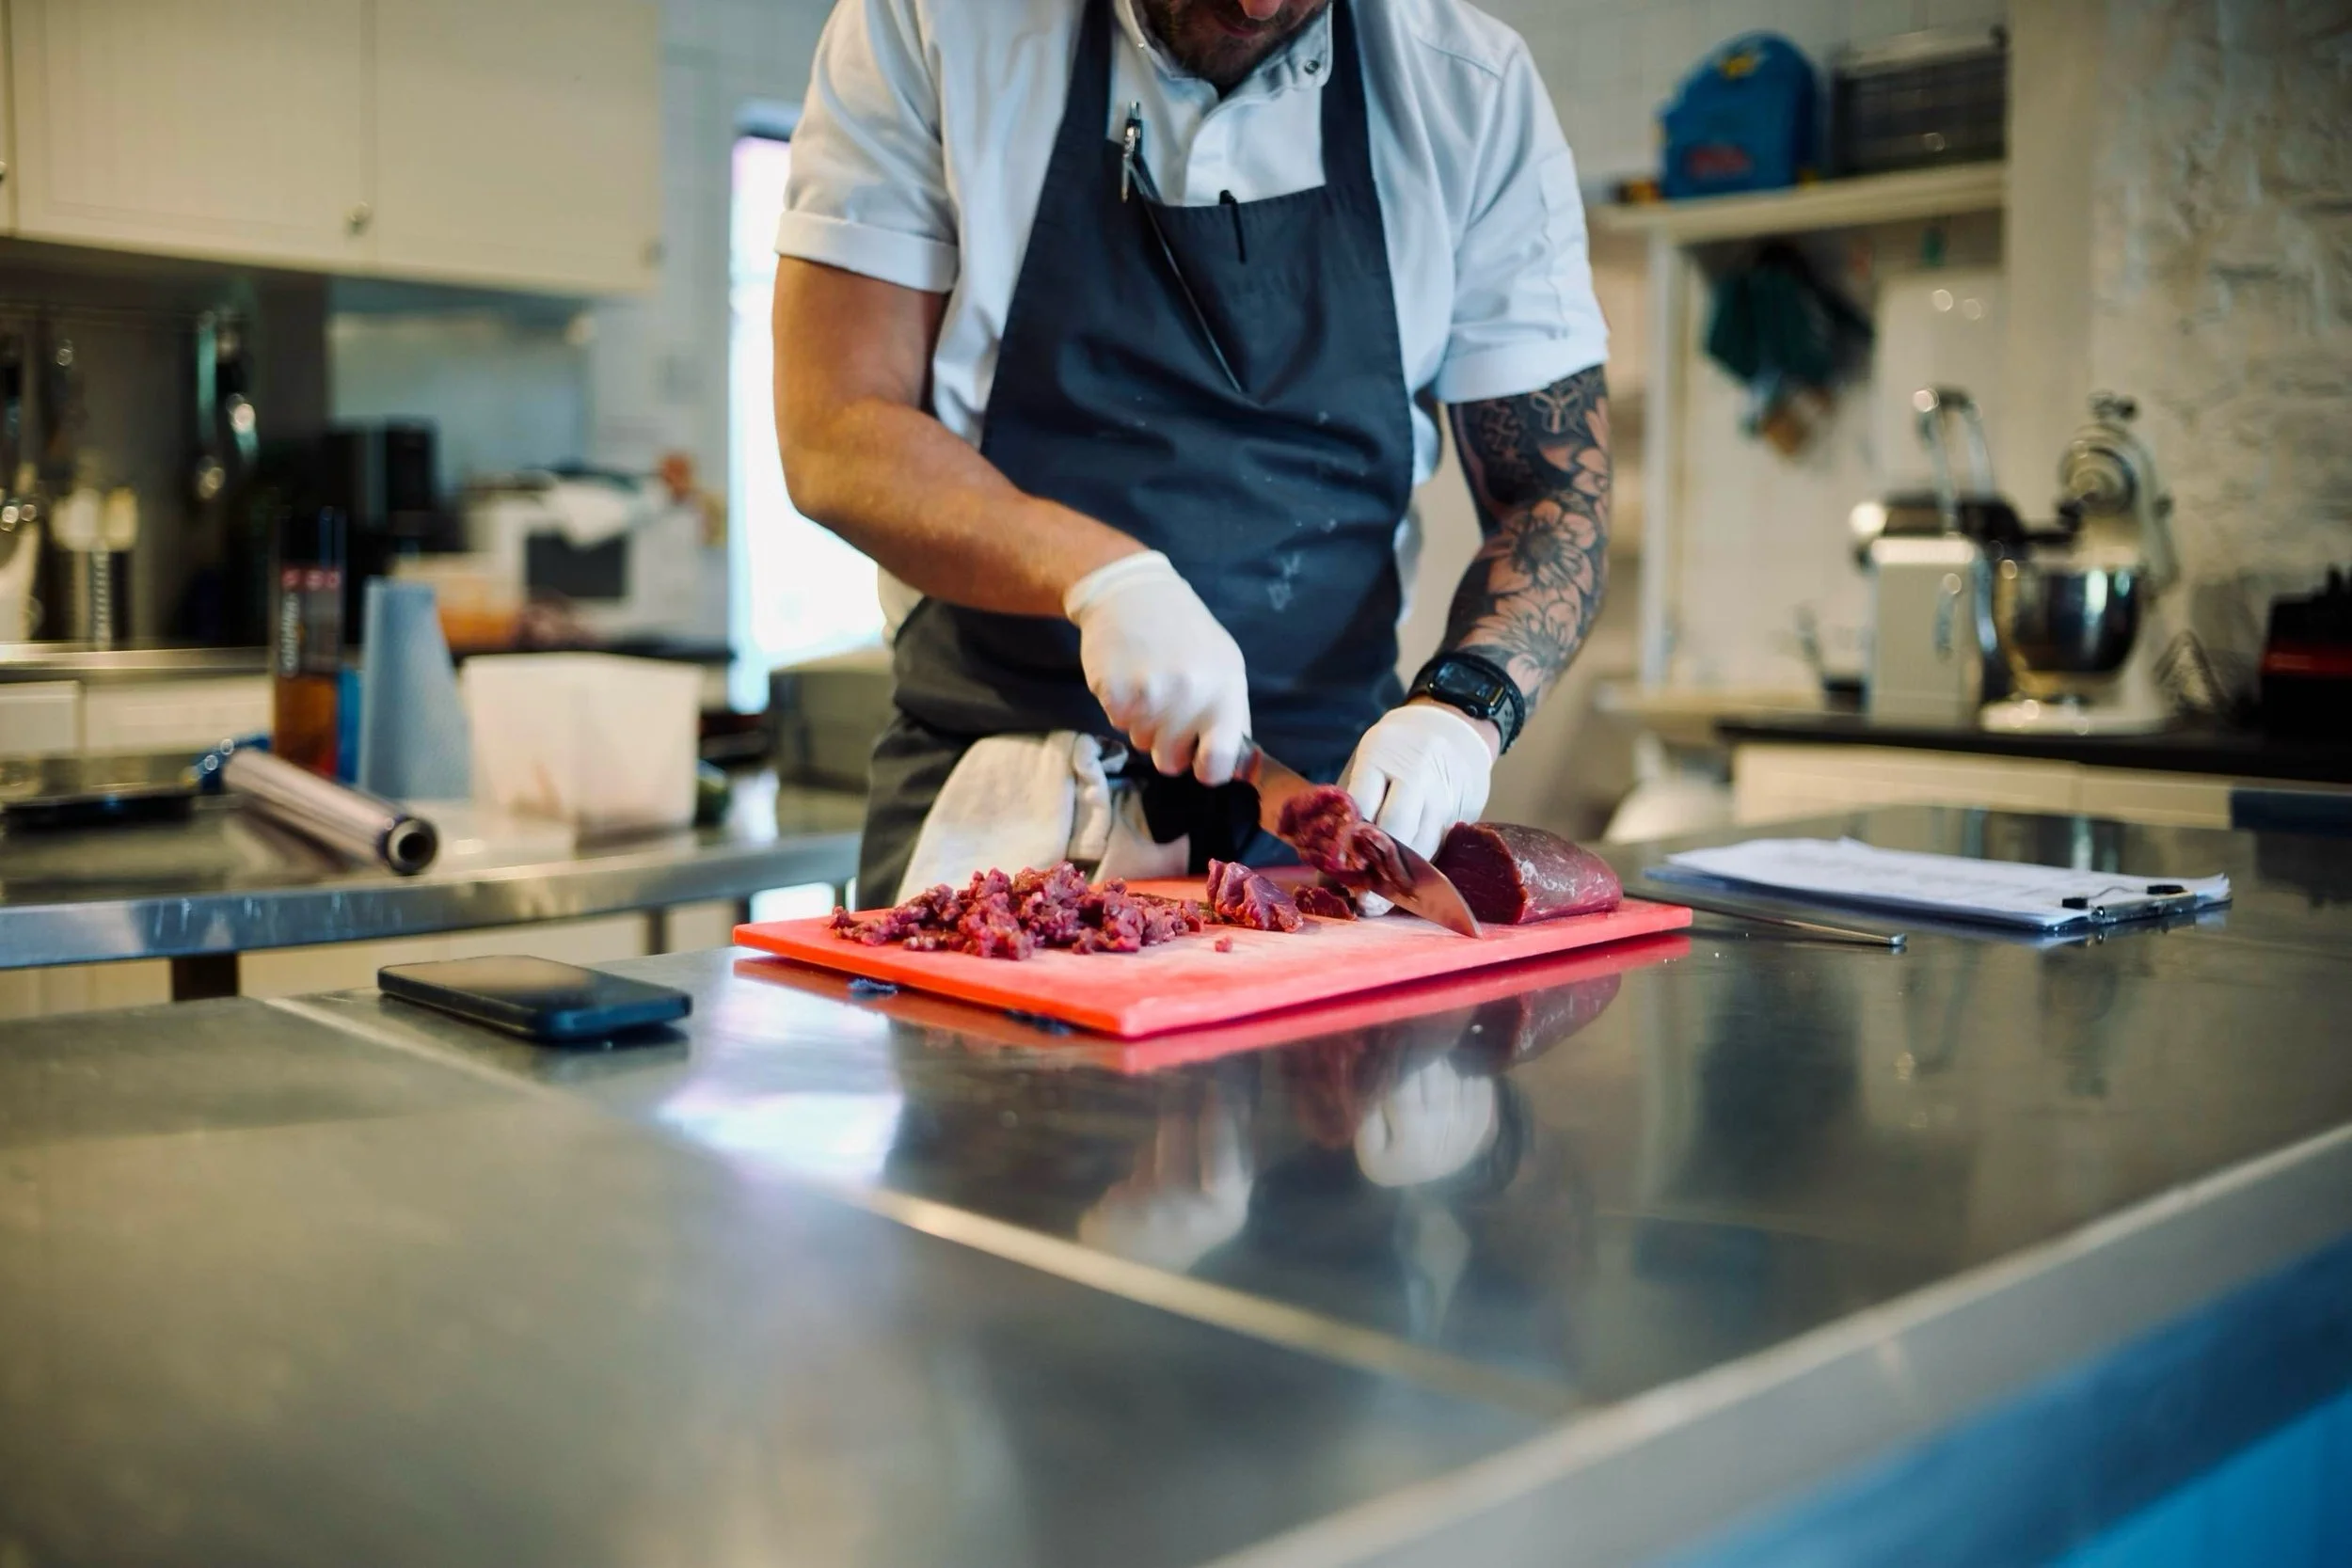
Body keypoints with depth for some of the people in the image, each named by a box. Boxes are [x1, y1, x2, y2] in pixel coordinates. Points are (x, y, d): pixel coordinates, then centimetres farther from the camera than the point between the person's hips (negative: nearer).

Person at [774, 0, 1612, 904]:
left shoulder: (1474, 91, 3)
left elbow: (1560, 491, 5)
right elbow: (833, 440, -5)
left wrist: (1462, 707, -14)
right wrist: (1098, 572, -21)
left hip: (1326, 799, 2)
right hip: (995, 812, -1)